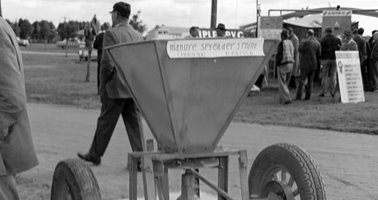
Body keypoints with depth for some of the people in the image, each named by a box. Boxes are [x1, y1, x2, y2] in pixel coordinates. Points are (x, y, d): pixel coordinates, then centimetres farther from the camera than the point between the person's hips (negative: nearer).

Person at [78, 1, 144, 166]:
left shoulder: (112, 34, -11)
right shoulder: (138, 36, 9)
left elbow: (107, 63, -16)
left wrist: (102, 84, -5)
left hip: (116, 88, -6)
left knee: (105, 122, 7)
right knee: (134, 123, 8)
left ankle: (95, 155, 20)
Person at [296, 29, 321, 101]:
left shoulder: (305, 42, -9)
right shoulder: (317, 43, 6)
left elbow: (300, 49, -19)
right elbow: (319, 55, 8)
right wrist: (319, 65, 14)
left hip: (305, 63, -4)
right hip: (313, 64, 4)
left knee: (302, 80, -2)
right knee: (310, 81, 9)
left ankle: (299, 96, -6)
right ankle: (308, 96, 8)